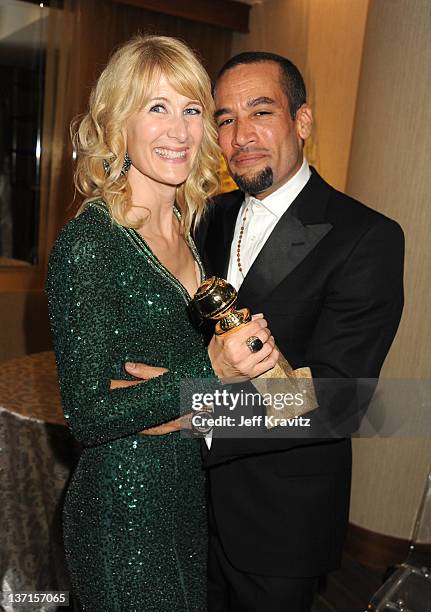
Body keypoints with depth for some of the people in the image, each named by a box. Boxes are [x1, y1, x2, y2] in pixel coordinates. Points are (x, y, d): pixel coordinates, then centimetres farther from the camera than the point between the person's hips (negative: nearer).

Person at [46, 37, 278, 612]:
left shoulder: (192, 229, 3)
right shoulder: (89, 240, -20)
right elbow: (89, 415, -20)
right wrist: (209, 372, -28)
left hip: (192, 493, 7)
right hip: (122, 505, -7)